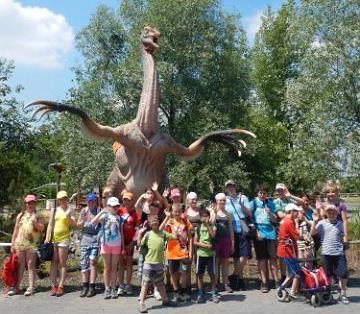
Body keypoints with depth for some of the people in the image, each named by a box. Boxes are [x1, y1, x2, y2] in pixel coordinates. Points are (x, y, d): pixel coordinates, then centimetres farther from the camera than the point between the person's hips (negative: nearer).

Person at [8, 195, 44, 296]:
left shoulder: (38, 216, 5)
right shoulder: (20, 215, 14)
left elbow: (41, 228, -6)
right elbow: (15, 230, 14)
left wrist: (34, 221, -21)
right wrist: (12, 244, 11)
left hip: (32, 245, -3)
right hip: (19, 244, 3)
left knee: (31, 266, -1)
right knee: (20, 266, 9)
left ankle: (31, 288, 4)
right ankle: (16, 287, 16)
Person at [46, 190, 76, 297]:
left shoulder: (69, 210, 5)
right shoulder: (54, 210, 11)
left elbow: (74, 224, -1)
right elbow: (50, 224, 10)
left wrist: (68, 216, -16)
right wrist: (47, 238, 2)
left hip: (64, 238, -2)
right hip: (53, 238, 2)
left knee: (62, 263, 0)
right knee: (54, 262, 5)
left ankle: (61, 286, 3)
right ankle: (53, 286, 9)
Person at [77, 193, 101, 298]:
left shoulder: (99, 210, 2)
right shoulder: (84, 211, 12)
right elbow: (78, 225, 11)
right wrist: (83, 220, -9)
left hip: (95, 238, -4)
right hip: (85, 237, 4)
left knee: (92, 262, -7)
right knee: (83, 263, 3)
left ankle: (92, 287, -2)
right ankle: (85, 287, 11)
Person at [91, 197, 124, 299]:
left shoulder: (119, 218, 4)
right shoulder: (104, 216, -3)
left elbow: (121, 233, 7)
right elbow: (93, 223, -19)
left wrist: (123, 247, 5)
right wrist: (102, 212, -23)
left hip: (117, 245, 2)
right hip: (106, 244, -2)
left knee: (114, 267, 8)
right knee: (107, 267, 6)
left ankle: (113, 289, 15)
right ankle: (107, 289, 13)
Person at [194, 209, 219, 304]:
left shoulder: (212, 227, 0)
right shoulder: (198, 228, 4)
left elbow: (213, 235, -21)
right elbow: (195, 242, 2)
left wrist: (207, 225, -22)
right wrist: (205, 245, -11)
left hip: (210, 254, -1)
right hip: (200, 254, 1)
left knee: (212, 274, 2)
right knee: (200, 274, 6)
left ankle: (214, 293, 15)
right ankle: (200, 294, 17)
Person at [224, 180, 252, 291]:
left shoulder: (243, 197, 5)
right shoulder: (225, 200, 8)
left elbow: (249, 213, 0)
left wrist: (241, 204, -12)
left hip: (243, 229, -1)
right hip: (232, 231, 1)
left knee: (245, 255, -6)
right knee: (236, 256, 4)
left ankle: (235, 276, 10)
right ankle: (239, 278, 16)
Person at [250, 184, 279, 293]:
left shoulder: (270, 204, 11)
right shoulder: (253, 203, 5)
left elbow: (275, 220, 8)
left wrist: (270, 213, -9)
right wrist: (255, 231, -8)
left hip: (270, 232, 1)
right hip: (258, 233, -1)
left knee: (273, 257, 0)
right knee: (261, 258, 2)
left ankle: (276, 281, 6)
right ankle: (264, 282, 8)